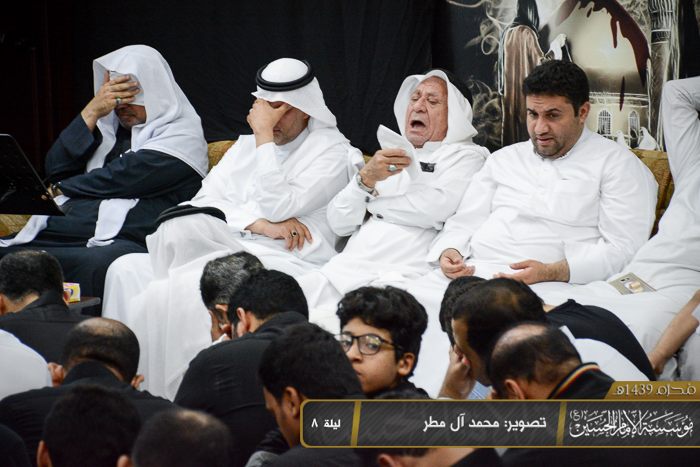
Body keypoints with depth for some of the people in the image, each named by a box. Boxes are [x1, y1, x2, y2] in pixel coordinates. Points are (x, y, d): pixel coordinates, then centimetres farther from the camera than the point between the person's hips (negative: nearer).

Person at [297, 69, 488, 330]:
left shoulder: (467, 157, 10)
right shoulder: (388, 156, 28)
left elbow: (433, 209, -10)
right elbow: (339, 222, 17)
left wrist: (374, 200, 6)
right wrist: (366, 179, -3)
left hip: (401, 276, -6)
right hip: (345, 268, 6)